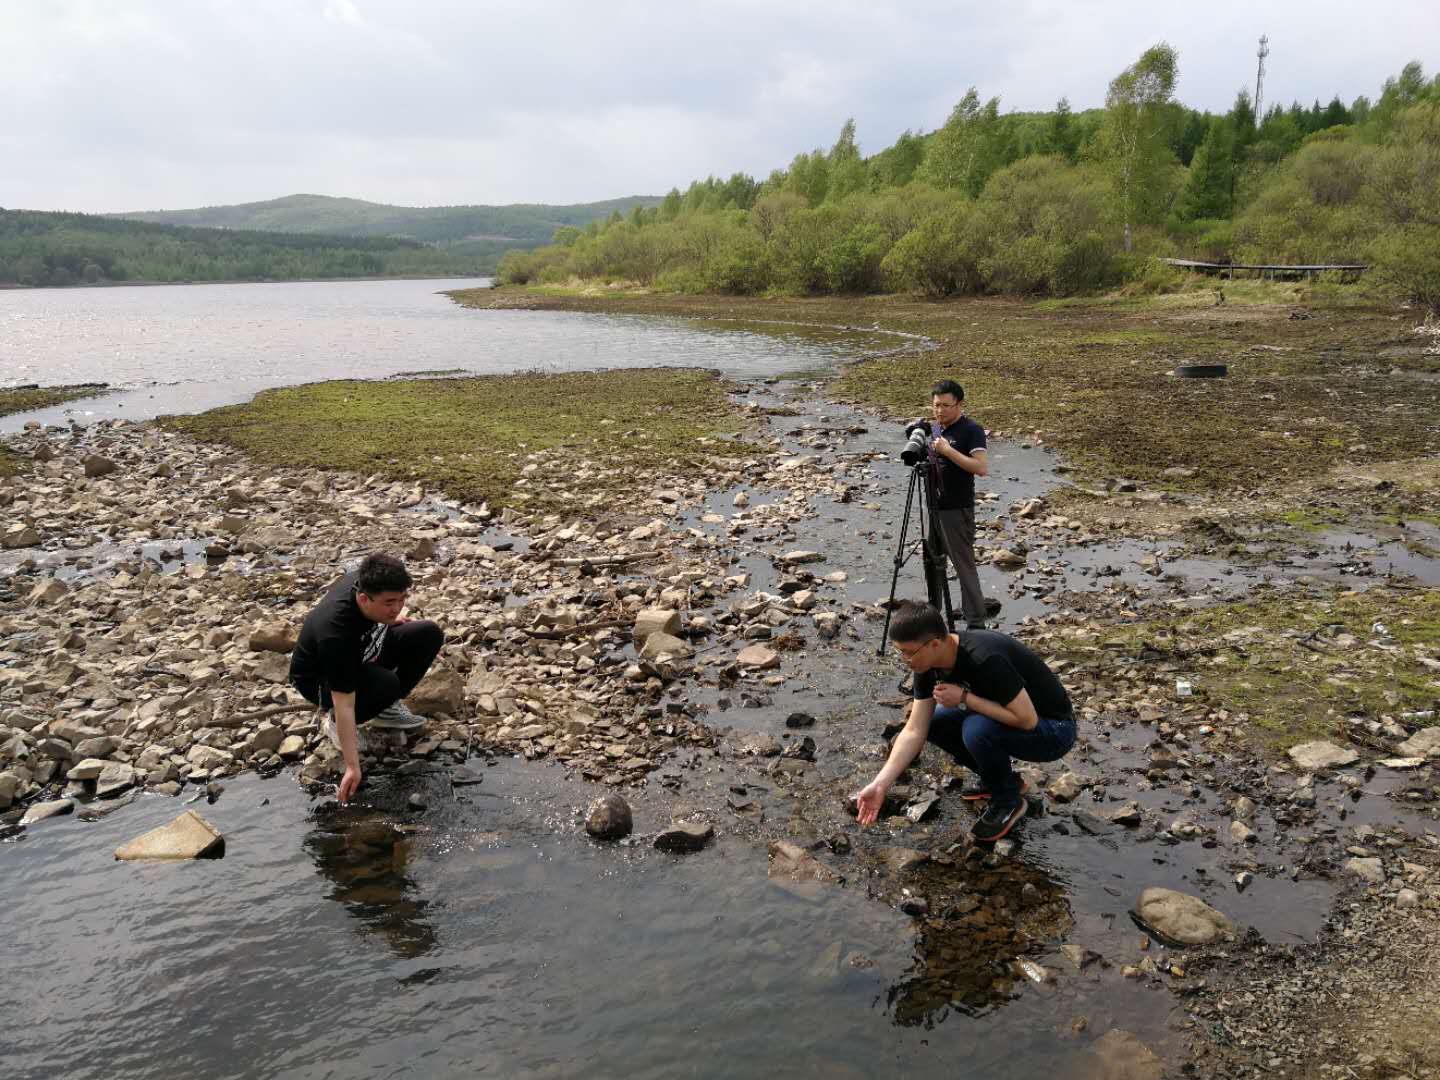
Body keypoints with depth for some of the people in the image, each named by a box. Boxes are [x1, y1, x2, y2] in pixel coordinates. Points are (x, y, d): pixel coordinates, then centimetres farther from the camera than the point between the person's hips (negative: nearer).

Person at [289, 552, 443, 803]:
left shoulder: (366, 580, -23)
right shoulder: (337, 632, -41)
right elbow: (344, 703, -38)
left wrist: (389, 620, 2)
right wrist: (352, 767, -37)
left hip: (360, 653, 7)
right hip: (319, 679, -7)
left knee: (429, 635, -11)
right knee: (386, 685, -37)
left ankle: (386, 709, 4)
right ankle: (335, 723, -6)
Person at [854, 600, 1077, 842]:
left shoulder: (985, 659, -34)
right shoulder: (929, 665, -10)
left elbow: (1026, 719, -32)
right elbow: (915, 731, -7)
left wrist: (964, 698, -27)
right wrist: (880, 784, -15)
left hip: (1054, 730, -8)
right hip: (1009, 718, 8)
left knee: (977, 730, -32)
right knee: (933, 721, -1)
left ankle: (1008, 800, -5)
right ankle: (1001, 778, 14)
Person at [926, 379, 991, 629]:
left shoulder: (972, 431, -12)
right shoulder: (934, 429, 11)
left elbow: (982, 468, -23)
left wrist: (948, 451, -26)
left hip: (957, 509, -8)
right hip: (933, 505, 8)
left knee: (964, 564, -5)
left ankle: (976, 622, 1)